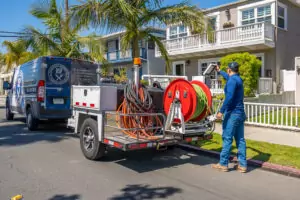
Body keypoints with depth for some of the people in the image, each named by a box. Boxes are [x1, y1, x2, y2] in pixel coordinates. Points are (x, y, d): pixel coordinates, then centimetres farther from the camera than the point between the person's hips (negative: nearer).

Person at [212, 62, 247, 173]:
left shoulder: (232, 80, -13)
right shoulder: (238, 79, 16)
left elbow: (229, 97, -24)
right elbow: (228, 76, 39)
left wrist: (221, 111, -24)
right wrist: (219, 71, 54)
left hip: (232, 113, -9)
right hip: (240, 113, 9)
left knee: (227, 139, -3)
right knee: (240, 139, 8)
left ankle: (223, 164, 3)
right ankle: (242, 165, 10)